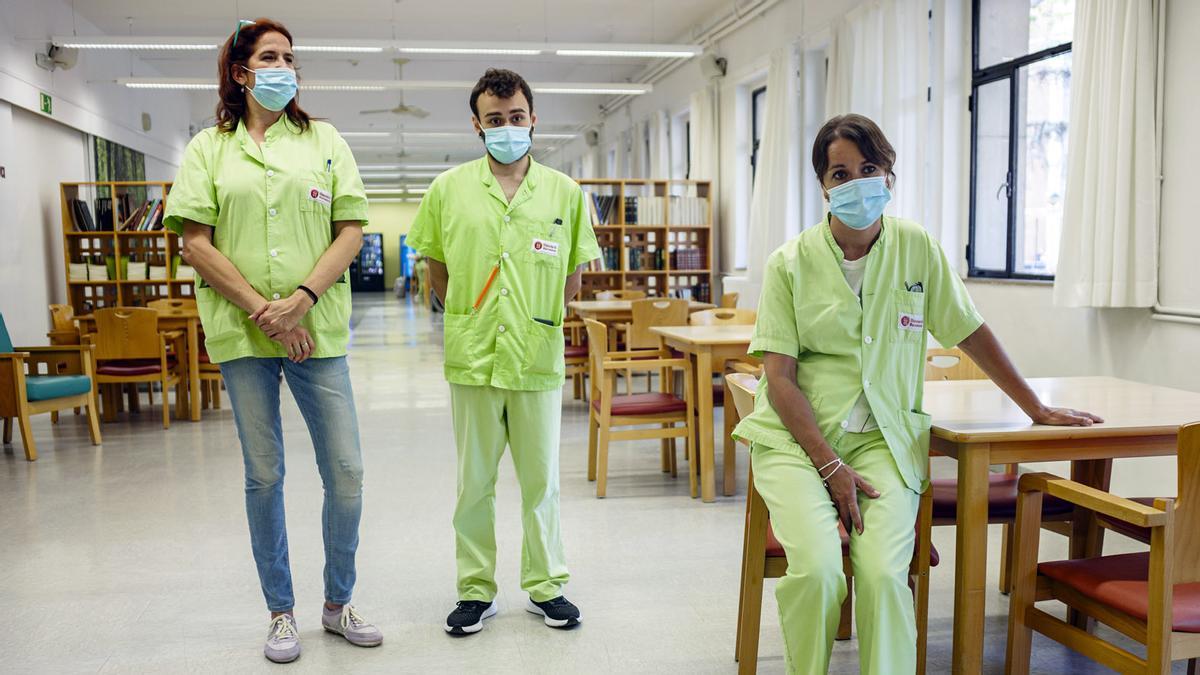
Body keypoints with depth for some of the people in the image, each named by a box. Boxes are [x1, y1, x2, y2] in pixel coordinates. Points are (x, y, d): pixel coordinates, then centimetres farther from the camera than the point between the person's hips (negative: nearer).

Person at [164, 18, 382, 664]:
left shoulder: (325, 141, 10)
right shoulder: (209, 148, 7)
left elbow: (351, 230, 2)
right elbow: (195, 242, 0)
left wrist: (301, 300, -11)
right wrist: (262, 311, -10)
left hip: (317, 329, 1)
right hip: (241, 333, 0)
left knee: (346, 471, 0)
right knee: (264, 476, 7)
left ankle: (338, 603, 20)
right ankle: (281, 613, 22)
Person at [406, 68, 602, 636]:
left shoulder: (564, 193, 2)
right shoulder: (449, 189, 2)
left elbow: (573, 275, 10)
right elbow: (436, 269, 10)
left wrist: (536, 319, 7)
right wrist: (470, 319, 7)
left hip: (538, 360, 0)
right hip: (471, 359, 0)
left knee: (541, 481, 10)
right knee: (474, 482, 10)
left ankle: (545, 586, 26)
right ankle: (476, 590, 25)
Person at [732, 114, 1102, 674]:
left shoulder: (917, 248, 5)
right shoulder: (790, 264, -2)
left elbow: (971, 333, 15)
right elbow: (779, 377, -5)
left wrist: (1037, 411, 19)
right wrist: (831, 467, -14)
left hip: (884, 437, 2)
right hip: (796, 435, -1)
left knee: (883, 573, -23)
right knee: (816, 566, -25)